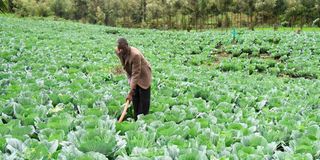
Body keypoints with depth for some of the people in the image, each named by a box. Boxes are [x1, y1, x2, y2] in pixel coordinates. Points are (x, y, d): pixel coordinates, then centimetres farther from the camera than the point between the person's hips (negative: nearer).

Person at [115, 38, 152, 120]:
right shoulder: (118, 51, -15)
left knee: (144, 101, -4)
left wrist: (130, 92, -35)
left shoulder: (135, 55, -36)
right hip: (131, 74, 6)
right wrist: (130, 81, 1)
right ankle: (136, 119, 16)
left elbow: (136, 74, -34)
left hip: (143, 75, -6)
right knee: (135, 99, 9)